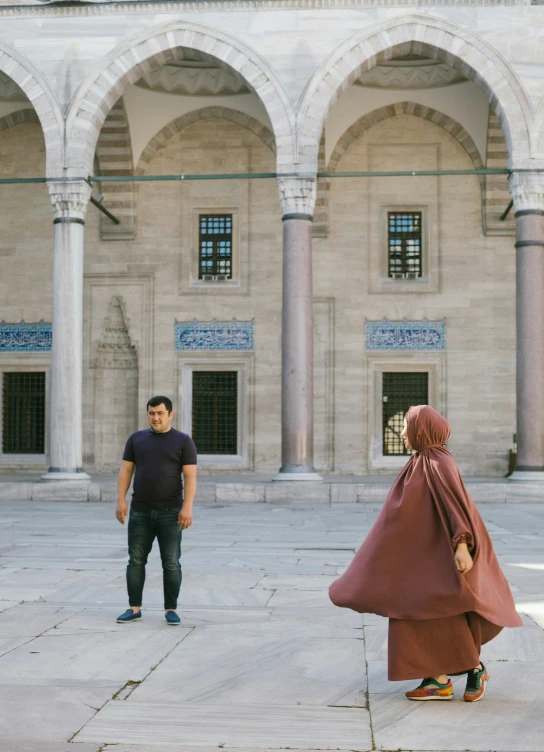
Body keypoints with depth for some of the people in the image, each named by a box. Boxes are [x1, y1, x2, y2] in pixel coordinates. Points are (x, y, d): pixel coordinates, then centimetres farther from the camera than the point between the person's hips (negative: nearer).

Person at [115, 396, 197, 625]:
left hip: (170, 512, -3)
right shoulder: (136, 439, 6)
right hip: (141, 511, 3)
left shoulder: (183, 441, -3)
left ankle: (171, 610, 10)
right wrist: (121, 501, -7)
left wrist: (187, 507, -18)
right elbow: (125, 471, 4)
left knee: (171, 563, 0)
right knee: (136, 561, 4)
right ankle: (134, 608, 14)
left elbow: (190, 477, -8)